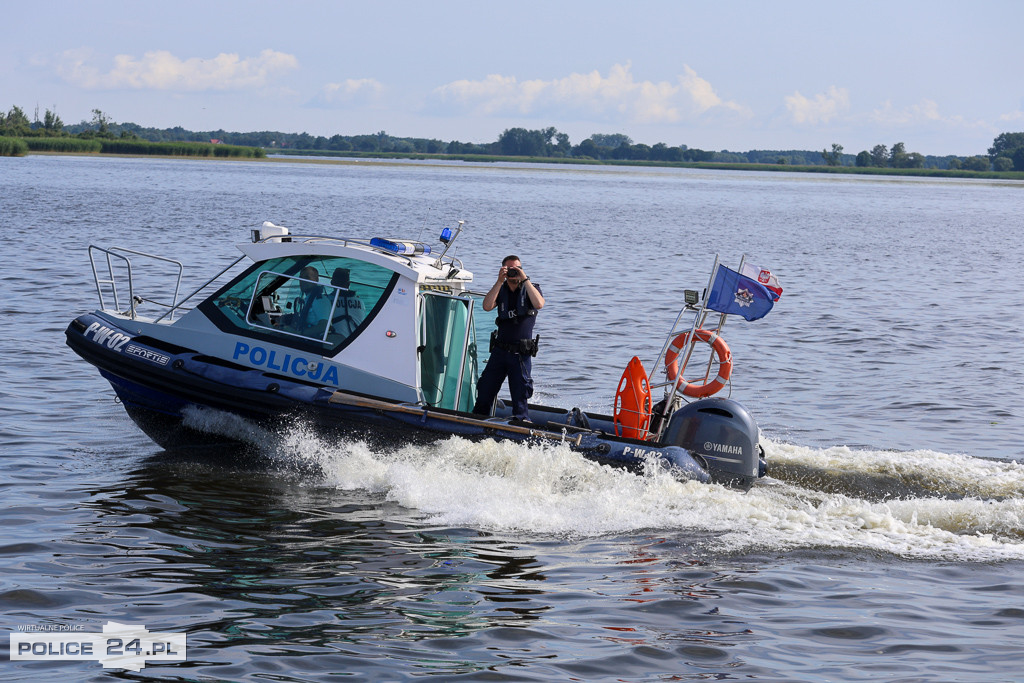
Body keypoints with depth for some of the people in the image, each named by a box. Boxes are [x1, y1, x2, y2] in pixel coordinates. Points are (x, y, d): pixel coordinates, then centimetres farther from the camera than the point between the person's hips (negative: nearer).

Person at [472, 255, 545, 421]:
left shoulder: (531, 288, 3)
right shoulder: (501, 290, 11)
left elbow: (539, 304, -20)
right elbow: (487, 306, -8)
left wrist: (525, 279, -19)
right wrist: (499, 281, -13)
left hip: (521, 353, -3)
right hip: (500, 350, 3)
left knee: (520, 396, -4)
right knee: (484, 392, 7)